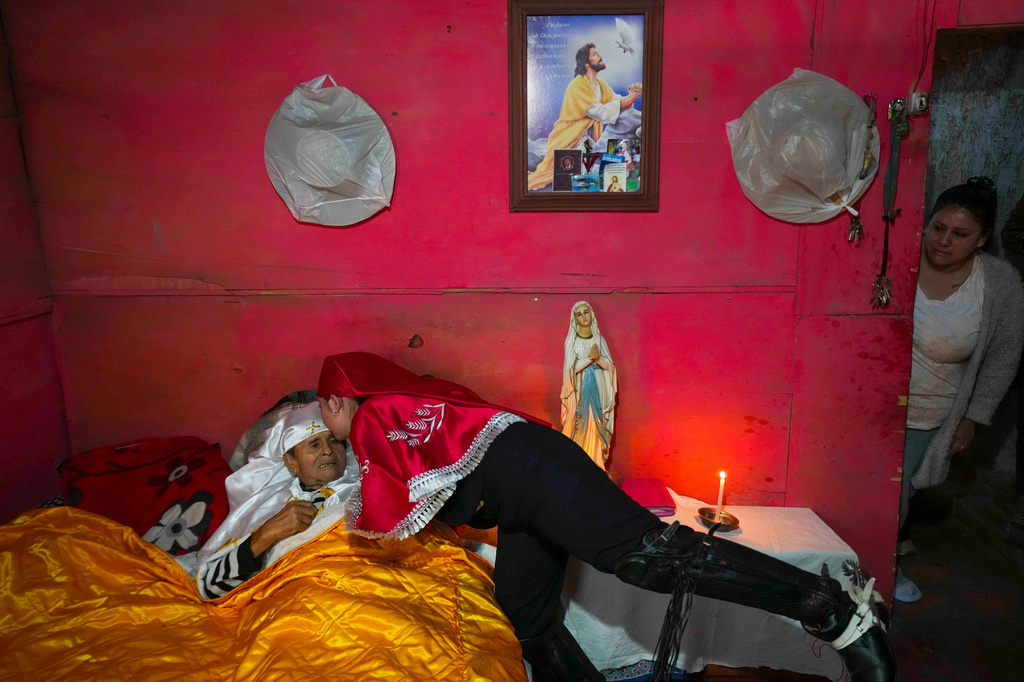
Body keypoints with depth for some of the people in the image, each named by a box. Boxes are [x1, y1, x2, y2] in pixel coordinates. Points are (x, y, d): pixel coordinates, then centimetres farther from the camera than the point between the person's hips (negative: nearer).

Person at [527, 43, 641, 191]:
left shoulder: (600, 84, 9)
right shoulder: (578, 86, -19)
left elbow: (618, 101, -1)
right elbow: (601, 113, -27)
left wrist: (631, 95, -22)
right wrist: (629, 98, -28)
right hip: (568, 143, -8)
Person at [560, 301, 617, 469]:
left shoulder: (599, 338, 5)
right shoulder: (571, 340, -3)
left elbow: (609, 365, 3)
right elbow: (570, 367, -9)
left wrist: (598, 358, -16)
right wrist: (589, 357, -18)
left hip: (598, 385, 2)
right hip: (580, 387, -2)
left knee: (597, 422, 3)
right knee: (580, 422, -2)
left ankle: (596, 458, 13)